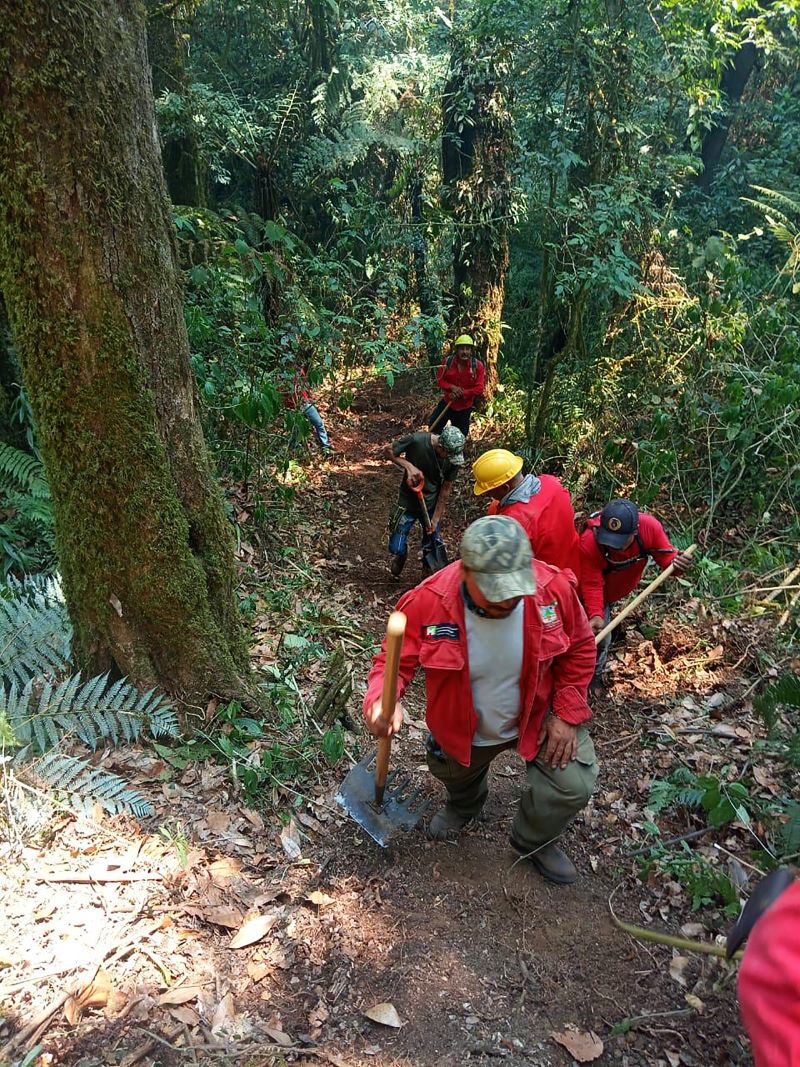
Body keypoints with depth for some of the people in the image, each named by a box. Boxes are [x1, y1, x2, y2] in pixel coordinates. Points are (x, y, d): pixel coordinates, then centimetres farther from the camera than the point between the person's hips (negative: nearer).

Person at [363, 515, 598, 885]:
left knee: (574, 787, -11)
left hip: (538, 715, 0)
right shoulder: (428, 603, -35)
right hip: (464, 729, 1)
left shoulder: (553, 588, -30)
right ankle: (465, 803, 69)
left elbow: (579, 648, -11)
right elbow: (394, 661, -23)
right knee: (454, 773, 26)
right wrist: (383, 700, -45)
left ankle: (533, 841, 26)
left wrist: (566, 714, -13)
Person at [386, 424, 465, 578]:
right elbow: (389, 450, -12)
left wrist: (436, 519, -9)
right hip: (408, 502, -1)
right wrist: (409, 466, -28)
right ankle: (401, 553, 40)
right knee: (396, 549, 3)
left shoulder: (454, 457, -19)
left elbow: (446, 489, -10)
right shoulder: (416, 441, -28)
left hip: (432, 506, 2)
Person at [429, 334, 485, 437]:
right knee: (433, 425, 8)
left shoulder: (478, 366, -18)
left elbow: (479, 388, -18)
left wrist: (461, 394, -27)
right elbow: (439, 380, -6)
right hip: (447, 402, 2)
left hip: (464, 407, -2)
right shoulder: (448, 361, -13)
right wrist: (451, 387, -25)